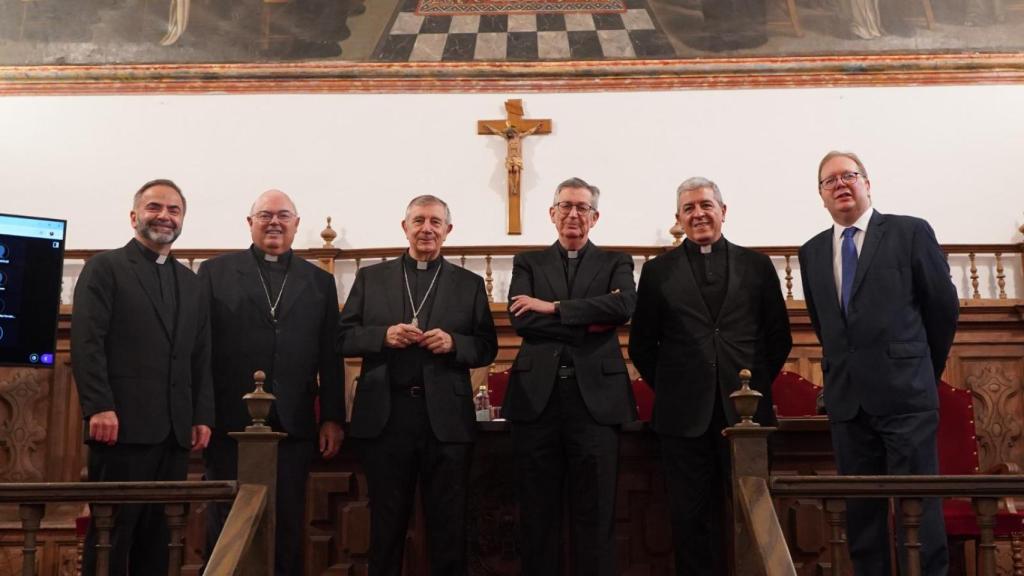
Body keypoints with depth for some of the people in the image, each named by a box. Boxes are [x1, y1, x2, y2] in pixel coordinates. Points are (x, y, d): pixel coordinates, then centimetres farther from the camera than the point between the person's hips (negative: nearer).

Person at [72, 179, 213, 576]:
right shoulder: (105, 267, 3)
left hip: (175, 431, 5)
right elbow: (86, 342, -7)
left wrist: (202, 416, 8)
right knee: (112, 531, -1)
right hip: (124, 425, -5)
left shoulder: (190, 282, 20)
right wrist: (99, 407, -16)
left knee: (158, 535, 5)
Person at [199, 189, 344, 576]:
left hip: (292, 425, 2)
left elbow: (330, 357, 8)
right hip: (231, 422, -1)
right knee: (226, 527, 7)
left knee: (287, 528, 7)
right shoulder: (215, 272, 6)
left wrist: (332, 418, 3)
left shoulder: (319, 282, 11)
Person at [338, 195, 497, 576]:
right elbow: (343, 337, 5)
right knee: (386, 523, 12)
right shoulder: (371, 277, 10)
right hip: (385, 415, 0)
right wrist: (384, 335, -13)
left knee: (448, 524, 7)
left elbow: (487, 348, 6)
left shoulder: (469, 284, 9)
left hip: (446, 417, 0)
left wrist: (453, 343, -13)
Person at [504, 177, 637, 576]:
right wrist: (590, 321, -9)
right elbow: (520, 319, -3)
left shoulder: (615, 263, 12)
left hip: (596, 396, -1)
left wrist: (553, 307, -10)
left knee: (595, 514, 3)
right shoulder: (528, 263, 13)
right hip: (537, 396, 1)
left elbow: (624, 306, -9)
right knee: (538, 514, 7)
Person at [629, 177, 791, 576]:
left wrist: (757, 386, 6)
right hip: (685, 415, 0)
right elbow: (642, 344, 8)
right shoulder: (658, 271, 7)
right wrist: (668, 389, 4)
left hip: (746, 410, 1)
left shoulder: (757, 265, 8)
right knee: (692, 517, 6)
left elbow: (779, 337, 11)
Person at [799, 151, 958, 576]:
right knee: (860, 507, 8)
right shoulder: (811, 252, 11)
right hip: (847, 397, 4)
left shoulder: (910, 232, 0)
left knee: (918, 503, -2)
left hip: (905, 393, -4)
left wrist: (922, 369, 12)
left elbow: (943, 307, 5)